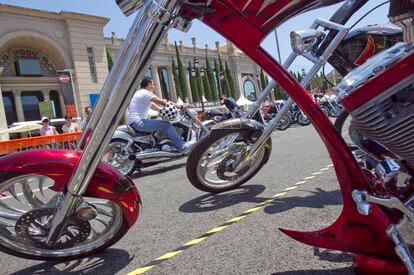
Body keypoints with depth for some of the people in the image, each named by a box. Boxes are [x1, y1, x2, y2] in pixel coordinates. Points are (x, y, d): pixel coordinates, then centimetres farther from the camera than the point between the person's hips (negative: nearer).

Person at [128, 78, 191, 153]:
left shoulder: (139, 93, 22)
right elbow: (163, 102, -16)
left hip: (134, 123, 11)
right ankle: (182, 147, -16)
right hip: (138, 122, -11)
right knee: (166, 124, -17)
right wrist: (181, 106, -12)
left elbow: (153, 105, 26)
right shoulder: (145, 93, -11)